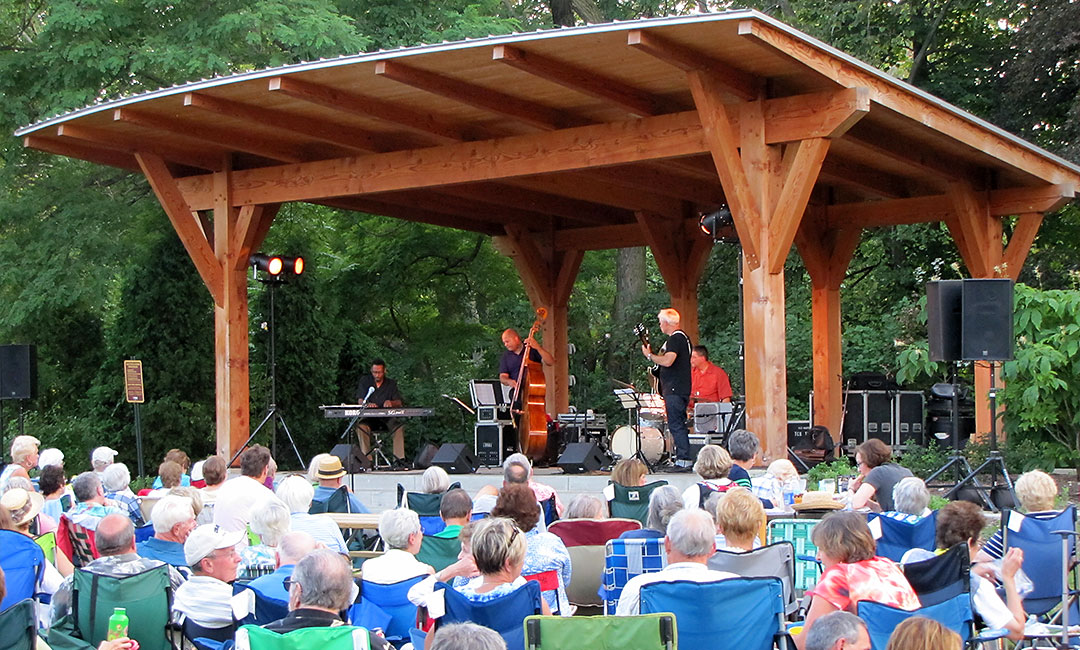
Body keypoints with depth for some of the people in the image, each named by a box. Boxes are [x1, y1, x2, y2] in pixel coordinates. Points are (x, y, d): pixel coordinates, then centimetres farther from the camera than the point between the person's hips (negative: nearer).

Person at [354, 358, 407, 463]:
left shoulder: (391, 384, 10)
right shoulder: (365, 381, 8)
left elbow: (399, 403, -1)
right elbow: (360, 400, -3)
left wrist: (390, 403, -27)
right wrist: (367, 404, -29)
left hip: (387, 418, 1)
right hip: (368, 417, -1)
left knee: (400, 427, -30)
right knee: (361, 427, -35)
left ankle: (399, 458, -31)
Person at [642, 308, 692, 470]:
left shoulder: (675, 338, -14)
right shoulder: (683, 337, 19)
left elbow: (667, 361, -25)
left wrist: (649, 355, -11)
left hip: (674, 389, -11)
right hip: (681, 389, 11)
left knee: (676, 424, -11)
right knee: (679, 424, 12)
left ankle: (684, 460, -14)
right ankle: (682, 459, 14)